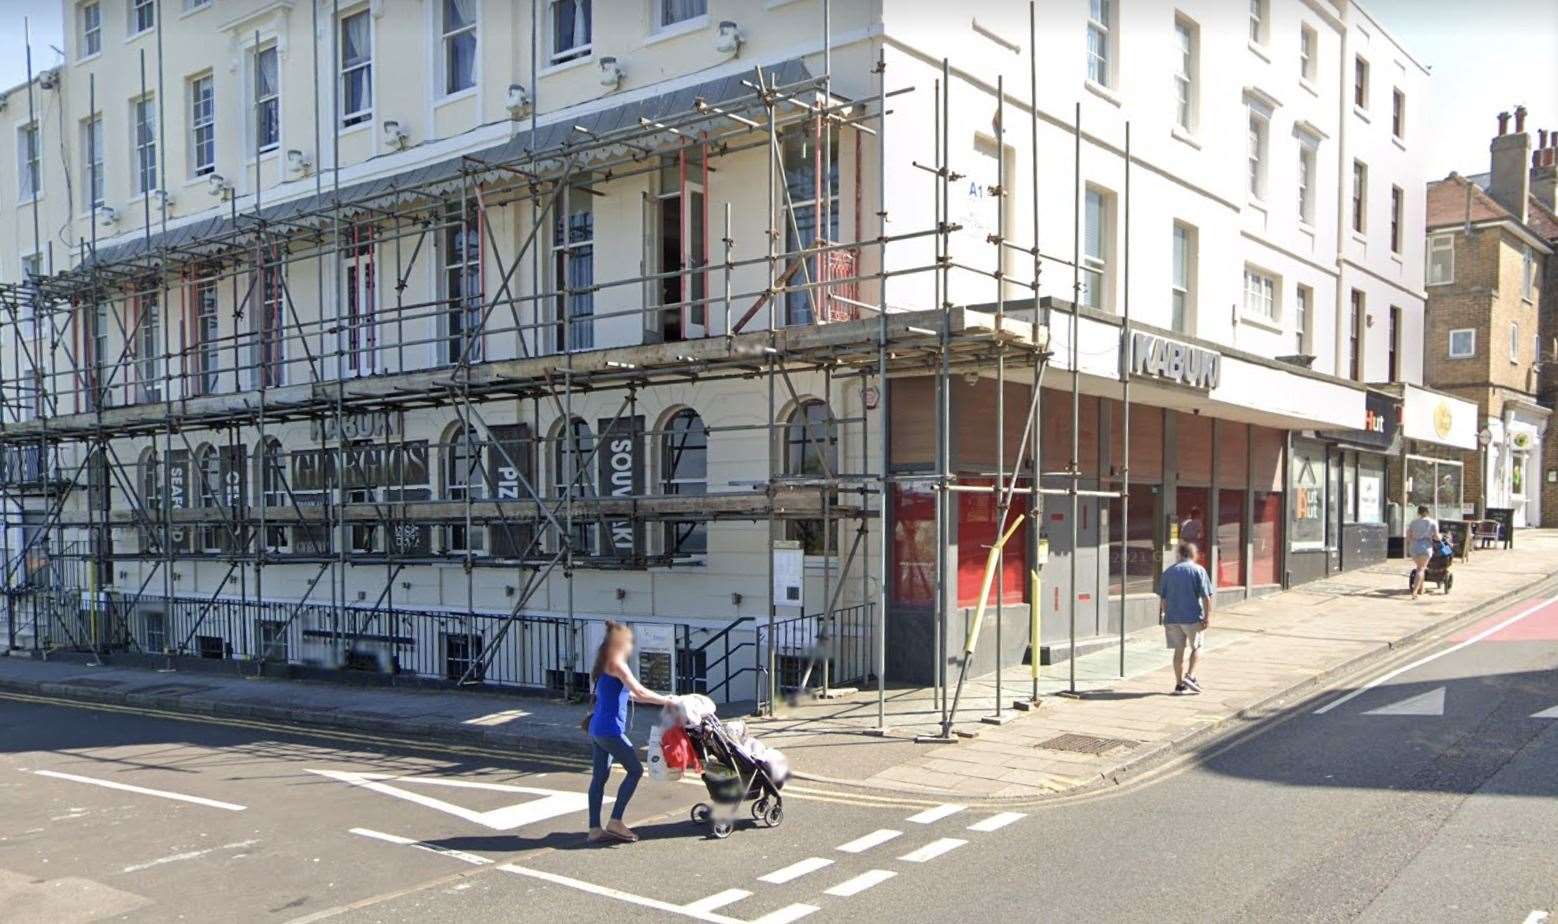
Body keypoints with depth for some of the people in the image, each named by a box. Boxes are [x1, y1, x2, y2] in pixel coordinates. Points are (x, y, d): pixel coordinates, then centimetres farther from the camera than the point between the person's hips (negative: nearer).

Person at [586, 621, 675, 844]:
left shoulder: (603, 666, 17)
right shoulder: (616, 664, -12)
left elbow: (628, 694, 23)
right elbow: (640, 692, -18)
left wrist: (661, 699, 20)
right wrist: (666, 700, -6)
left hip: (597, 729, 9)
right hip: (610, 730, -9)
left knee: (600, 776, 8)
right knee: (635, 769, -1)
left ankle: (595, 829, 8)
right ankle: (615, 822, -2)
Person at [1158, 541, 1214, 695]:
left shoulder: (1169, 571, 9)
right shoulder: (1198, 570, -4)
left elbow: (1162, 597, 11)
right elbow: (1206, 596, -10)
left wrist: (1164, 614, 20)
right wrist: (1208, 616, -8)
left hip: (1172, 618, 3)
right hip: (1193, 617, -3)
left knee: (1179, 650, 9)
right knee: (1196, 647, 15)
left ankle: (1180, 685, 12)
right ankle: (1190, 675, -1)